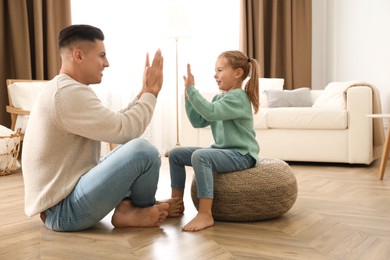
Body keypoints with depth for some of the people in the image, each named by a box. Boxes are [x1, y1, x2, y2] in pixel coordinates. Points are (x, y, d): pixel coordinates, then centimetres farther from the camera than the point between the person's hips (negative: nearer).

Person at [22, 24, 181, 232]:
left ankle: (126, 206, 3)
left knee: (131, 148, 22)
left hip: (67, 192, 11)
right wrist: (151, 92, -9)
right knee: (143, 150, -23)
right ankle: (140, 210, 4)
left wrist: (143, 94, 10)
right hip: (62, 209, -11)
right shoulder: (68, 92, -21)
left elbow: (114, 124, 16)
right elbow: (124, 130, -23)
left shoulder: (62, 90, 14)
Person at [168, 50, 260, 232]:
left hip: (241, 154, -10)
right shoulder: (219, 97, 14)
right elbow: (198, 121, 9)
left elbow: (210, 112, -31)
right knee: (176, 154, 7)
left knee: (200, 155, -35)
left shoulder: (238, 97, -15)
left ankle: (205, 215, -35)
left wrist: (191, 89, -26)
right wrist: (188, 96, 1)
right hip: (223, 151, 10)